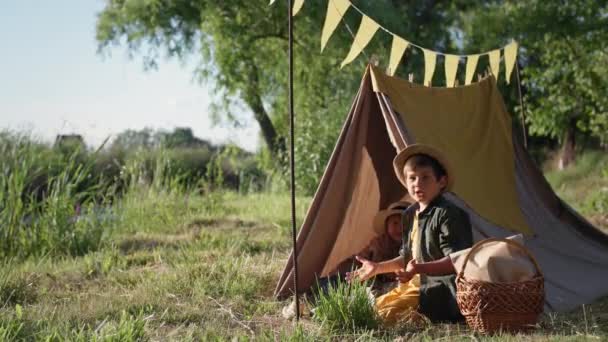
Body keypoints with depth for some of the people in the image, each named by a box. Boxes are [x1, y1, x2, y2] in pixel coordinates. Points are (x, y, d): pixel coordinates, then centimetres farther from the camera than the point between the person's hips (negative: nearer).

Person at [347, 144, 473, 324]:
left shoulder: (446, 214, -15)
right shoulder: (410, 215, 12)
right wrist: (377, 267, 18)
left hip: (437, 289, -10)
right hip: (415, 283, 10)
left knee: (387, 314, -23)